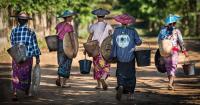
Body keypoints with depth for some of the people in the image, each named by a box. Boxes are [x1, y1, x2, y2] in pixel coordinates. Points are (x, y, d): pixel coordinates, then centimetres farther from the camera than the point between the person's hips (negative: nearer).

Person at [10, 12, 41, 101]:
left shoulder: (14, 31, -4)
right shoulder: (30, 32, -9)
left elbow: (12, 43, 6)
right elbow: (35, 45, -6)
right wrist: (37, 57, 2)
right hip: (28, 57, -1)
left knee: (16, 75, 2)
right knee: (26, 74, 17)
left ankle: (15, 93, -14)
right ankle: (27, 91, 34)